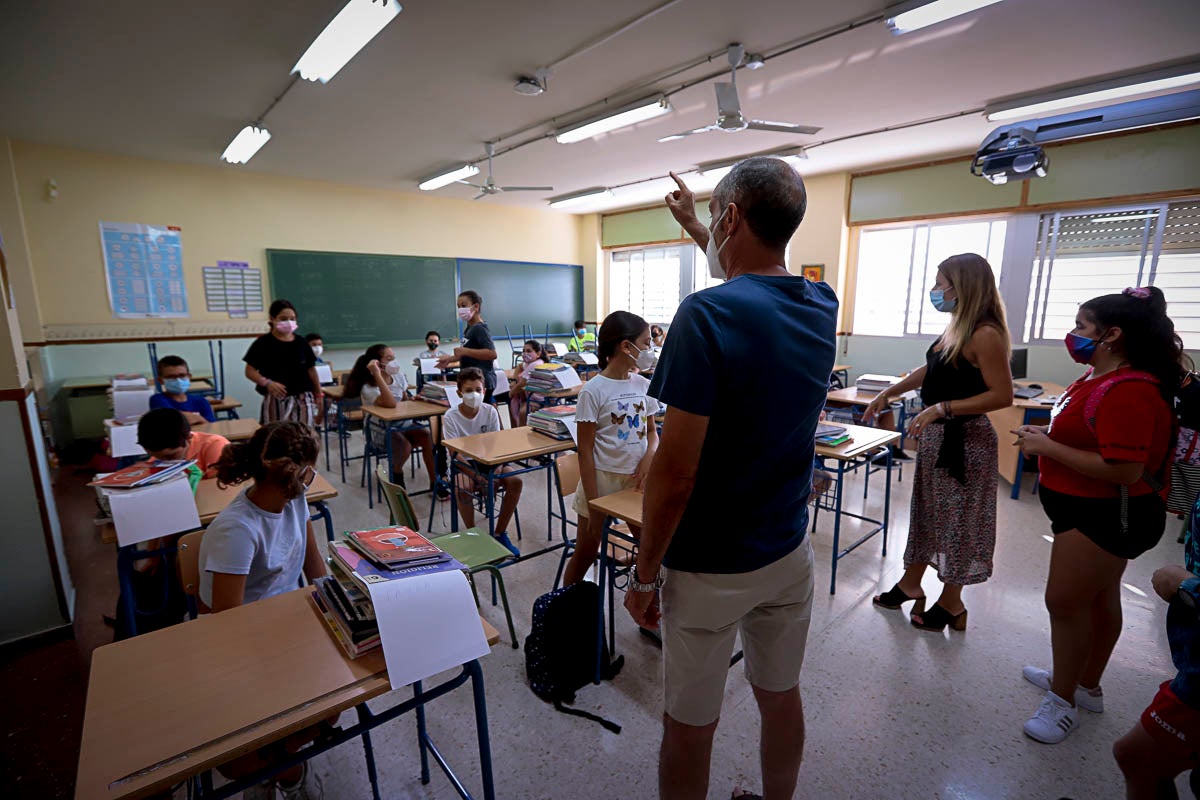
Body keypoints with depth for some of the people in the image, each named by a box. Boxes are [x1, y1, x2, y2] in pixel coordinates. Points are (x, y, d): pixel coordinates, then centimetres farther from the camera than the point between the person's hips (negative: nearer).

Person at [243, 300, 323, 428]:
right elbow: (250, 371, -3)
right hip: (276, 400, -2)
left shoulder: (301, 343, 7)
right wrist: (267, 383, -21)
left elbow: (311, 369, 12)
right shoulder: (263, 343, -2)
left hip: (302, 399, 3)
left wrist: (319, 394, 12)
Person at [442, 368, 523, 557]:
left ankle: (500, 533, -6)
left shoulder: (490, 411, -4)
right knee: (464, 488, -36)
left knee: (515, 481, -22)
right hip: (462, 464, -3)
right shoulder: (451, 417, -11)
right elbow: (455, 454, -16)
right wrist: (476, 475, -30)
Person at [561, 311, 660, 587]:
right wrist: (592, 504, -14)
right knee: (585, 553, 11)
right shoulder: (593, 391, -14)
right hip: (601, 478, -5)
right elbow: (585, 450, -13)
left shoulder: (643, 385, 2)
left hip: (637, 478, 5)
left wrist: (649, 456, -10)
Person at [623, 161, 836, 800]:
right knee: (782, 699, 26)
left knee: (690, 727, 15)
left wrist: (644, 574, -10)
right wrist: (692, 228, 32)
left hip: (709, 568, -6)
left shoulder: (707, 314, -24)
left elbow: (676, 472, -24)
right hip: (789, 554, 7)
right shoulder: (822, 308, -2)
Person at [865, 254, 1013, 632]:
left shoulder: (985, 334, -18)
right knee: (927, 511, 17)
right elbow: (930, 370, 19)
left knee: (955, 519, 6)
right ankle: (910, 585, 32)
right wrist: (888, 393, 16)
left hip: (964, 440, -8)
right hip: (934, 434, 9)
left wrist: (941, 408, -26)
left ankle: (951, 603, 24)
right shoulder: (955, 328, 7)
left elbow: (1002, 395, -21)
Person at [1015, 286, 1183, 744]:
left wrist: (1048, 448, -24)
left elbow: (1123, 470, -30)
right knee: (1098, 599, 21)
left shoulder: (1130, 391, -25)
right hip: (1095, 512, 10)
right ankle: (1084, 684, 39)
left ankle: (1064, 701, 19)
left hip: (1104, 516, -10)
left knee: (1065, 602, 1)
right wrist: (1047, 433, 4)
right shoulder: (1102, 377, 6)